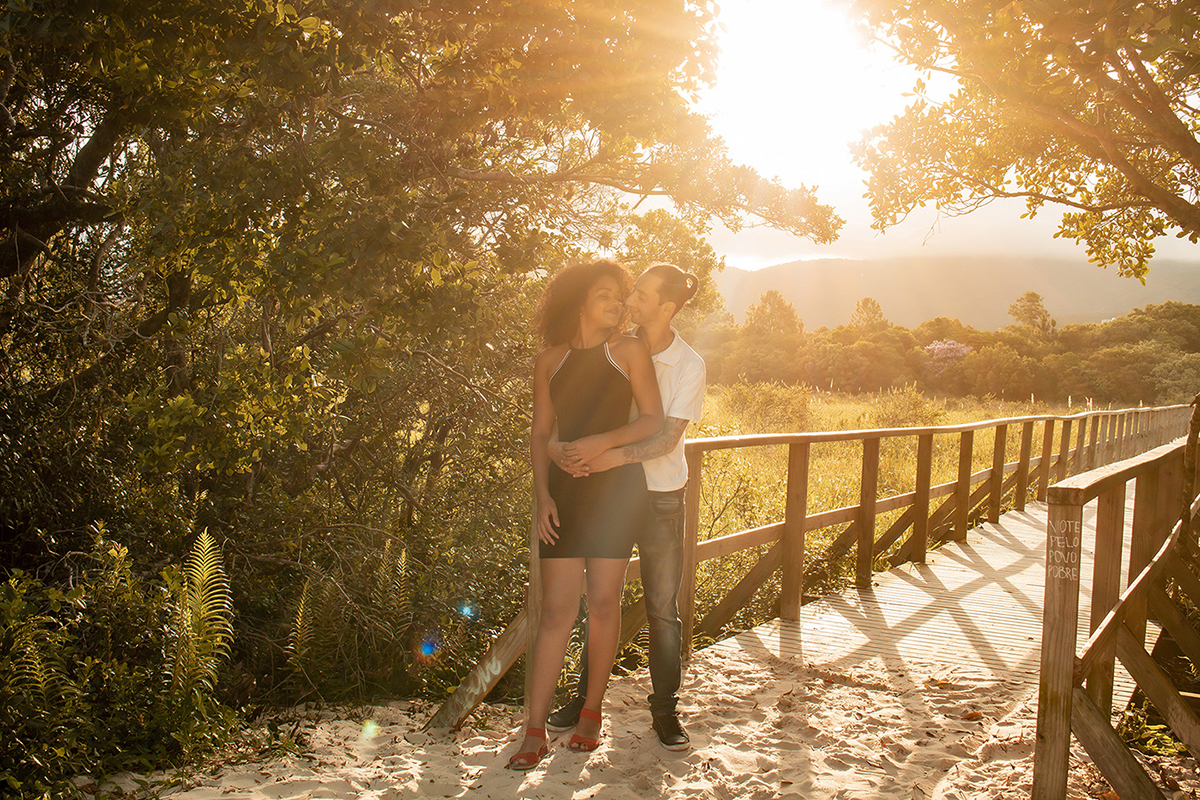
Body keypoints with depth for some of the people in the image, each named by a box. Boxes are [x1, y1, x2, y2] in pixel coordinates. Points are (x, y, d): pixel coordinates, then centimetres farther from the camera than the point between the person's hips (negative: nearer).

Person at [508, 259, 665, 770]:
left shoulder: (629, 350, 2)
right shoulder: (550, 360, 7)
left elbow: (653, 420, -1)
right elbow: (540, 432, 9)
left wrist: (604, 440, -15)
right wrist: (542, 494, -1)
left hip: (617, 487, -1)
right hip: (564, 491, 1)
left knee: (603, 603, 3)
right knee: (557, 611, -2)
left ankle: (591, 713, 22)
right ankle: (534, 734, 3)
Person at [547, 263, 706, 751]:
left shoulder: (689, 366, -8)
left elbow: (666, 439, -16)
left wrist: (613, 457, -32)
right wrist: (556, 445, -22)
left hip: (660, 496, -2)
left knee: (662, 608, 4)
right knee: (596, 599, 9)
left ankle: (665, 709, 18)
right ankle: (586, 697, 24)